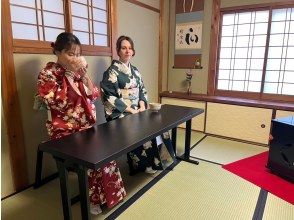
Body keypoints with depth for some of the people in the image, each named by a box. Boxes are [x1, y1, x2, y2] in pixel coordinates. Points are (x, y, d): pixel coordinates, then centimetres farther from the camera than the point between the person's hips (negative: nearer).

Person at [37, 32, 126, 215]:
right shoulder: (48, 74, -5)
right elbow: (56, 102, -20)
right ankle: (95, 197, 4)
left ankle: (101, 194, 6)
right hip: (66, 131, -5)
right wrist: (70, 73, -18)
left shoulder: (77, 72, 10)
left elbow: (94, 96, 4)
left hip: (87, 127, 5)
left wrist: (84, 73, -8)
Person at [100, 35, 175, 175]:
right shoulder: (112, 70, -8)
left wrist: (142, 107, -4)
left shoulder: (134, 70, 13)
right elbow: (109, 97, -15)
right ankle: (143, 165, -3)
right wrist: (130, 110, -16)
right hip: (120, 114, -6)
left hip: (137, 111, 6)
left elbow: (142, 90, 15)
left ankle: (157, 160, 4)